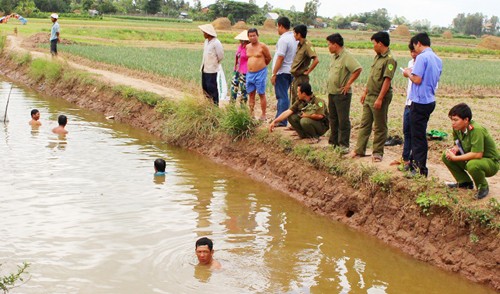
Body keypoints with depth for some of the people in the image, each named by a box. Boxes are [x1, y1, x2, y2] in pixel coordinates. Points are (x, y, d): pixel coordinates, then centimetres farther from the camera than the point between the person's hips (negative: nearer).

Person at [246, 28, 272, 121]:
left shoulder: (262, 46, -8)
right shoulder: (247, 47, 9)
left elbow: (269, 58, 3)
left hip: (260, 73, -6)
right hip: (250, 73, 6)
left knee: (261, 94, -2)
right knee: (251, 94, 9)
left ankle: (263, 115, 3)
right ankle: (251, 114, 16)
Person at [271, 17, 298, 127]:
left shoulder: (283, 39, -17)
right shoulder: (294, 38, 11)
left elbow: (280, 58, -20)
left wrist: (274, 74, -16)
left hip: (282, 72, -9)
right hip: (290, 71, 9)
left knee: (282, 97, -5)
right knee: (283, 96, 16)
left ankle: (281, 121, -3)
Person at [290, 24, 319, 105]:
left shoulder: (307, 45, -17)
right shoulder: (299, 45, 9)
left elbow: (316, 60, -28)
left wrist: (307, 71, -19)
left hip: (302, 77, -9)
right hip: (295, 77, 9)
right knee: (294, 102, 17)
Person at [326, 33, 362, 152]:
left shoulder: (347, 56, -16)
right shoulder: (334, 56, 13)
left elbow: (358, 69, -25)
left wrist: (348, 84, -20)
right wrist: (329, 85, 15)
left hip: (342, 93, -9)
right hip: (331, 92, 9)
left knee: (343, 120, -3)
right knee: (333, 119, 16)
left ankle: (344, 145, 2)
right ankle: (333, 142, 26)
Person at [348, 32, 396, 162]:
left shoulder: (389, 60, -17)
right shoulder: (378, 57, 12)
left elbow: (387, 80, -21)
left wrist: (380, 99, -24)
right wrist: (365, 92, 20)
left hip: (380, 98, -9)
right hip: (369, 97, 9)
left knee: (380, 127, 3)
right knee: (364, 124, 12)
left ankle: (377, 152, 11)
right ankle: (359, 150, 17)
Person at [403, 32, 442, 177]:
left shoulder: (422, 57, -16)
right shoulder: (437, 59, 11)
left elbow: (417, 79, -21)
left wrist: (408, 74, -1)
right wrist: (412, 73, 17)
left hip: (420, 101, -9)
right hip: (430, 100, 9)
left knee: (418, 135, -2)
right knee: (420, 134, 19)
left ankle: (421, 169, 2)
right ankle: (417, 162, 29)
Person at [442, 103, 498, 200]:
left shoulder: (476, 130, -30)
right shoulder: (457, 129, -6)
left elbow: (477, 154, -36)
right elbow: (458, 144, 10)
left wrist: (455, 158, -28)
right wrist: (455, 149, -16)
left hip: (491, 163, -8)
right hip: (470, 158, 8)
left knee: (472, 165, -40)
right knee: (446, 156, -5)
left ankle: (483, 188, -8)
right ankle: (465, 182, 11)